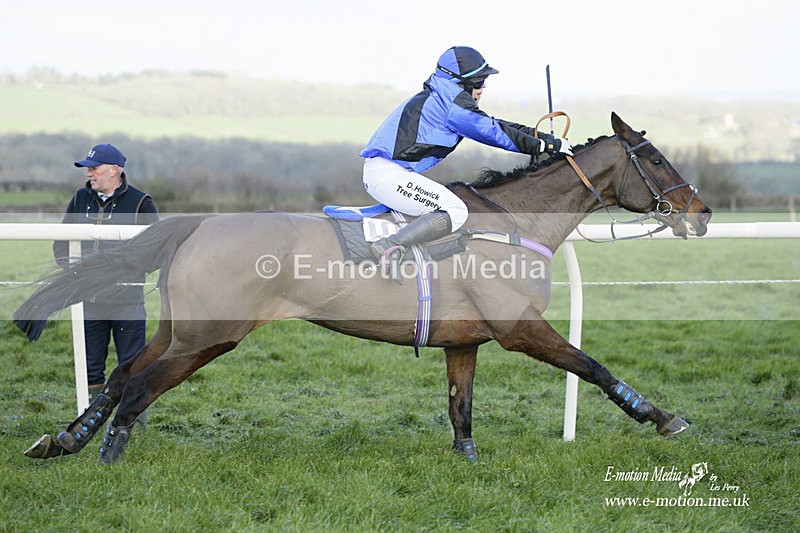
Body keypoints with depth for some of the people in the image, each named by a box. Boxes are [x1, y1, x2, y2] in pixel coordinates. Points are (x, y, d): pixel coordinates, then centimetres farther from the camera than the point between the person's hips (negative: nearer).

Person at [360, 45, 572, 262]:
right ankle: (389, 247, -27)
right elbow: (494, 133, -6)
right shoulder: (453, 99, -9)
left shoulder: (441, 98, 21)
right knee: (455, 212, -17)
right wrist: (547, 145, 1)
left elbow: (491, 125, 24)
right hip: (388, 174, -11)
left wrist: (543, 137, 24)